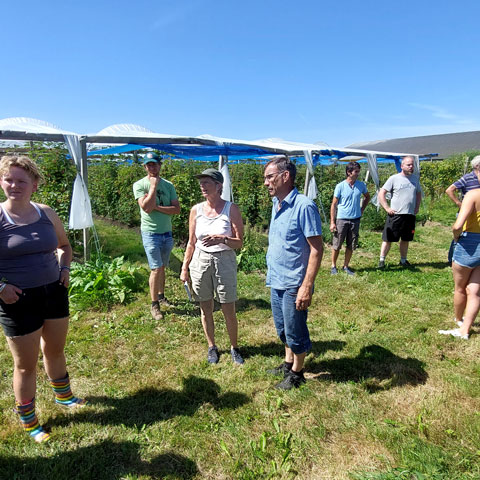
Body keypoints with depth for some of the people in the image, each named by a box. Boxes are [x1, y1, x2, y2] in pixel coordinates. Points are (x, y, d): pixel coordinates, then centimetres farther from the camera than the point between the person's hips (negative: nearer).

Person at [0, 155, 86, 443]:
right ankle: (28, 421, 31)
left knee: (55, 350, 23)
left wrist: (65, 269, 3)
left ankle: (63, 396, 46)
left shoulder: (47, 214, 0)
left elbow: (64, 245, 17)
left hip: (54, 292, 5)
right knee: (26, 364, 9)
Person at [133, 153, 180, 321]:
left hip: (167, 232, 4)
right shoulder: (139, 185, -5)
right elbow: (146, 207, -19)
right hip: (151, 233, -4)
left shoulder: (168, 185, 5)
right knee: (156, 269, -6)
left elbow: (177, 209, -3)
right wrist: (154, 186, -15)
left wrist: (156, 207, -14)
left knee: (162, 267, 15)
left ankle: (161, 296, 31)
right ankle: (154, 305, 6)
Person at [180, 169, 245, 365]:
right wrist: (184, 268, 9)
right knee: (206, 309, 13)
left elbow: (239, 243, -7)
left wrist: (222, 239, -26)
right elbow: (191, 243, 9)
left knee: (229, 311, 4)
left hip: (224, 262, -3)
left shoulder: (231, 209, -7)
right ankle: (211, 347, 32)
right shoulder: (196, 210, 2)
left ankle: (234, 348, 27)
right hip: (200, 262, 3)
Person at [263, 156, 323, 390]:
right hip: (276, 281, 8)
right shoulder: (276, 204, 7)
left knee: (295, 332, 10)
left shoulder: (304, 206, -19)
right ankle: (288, 363, 43)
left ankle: (297, 373, 30)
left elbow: (317, 249, -20)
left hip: (293, 284, -8)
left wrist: (306, 287, -23)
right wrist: (271, 274, 15)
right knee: (282, 328, 23)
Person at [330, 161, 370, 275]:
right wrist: (332, 222, -9)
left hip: (355, 219, 4)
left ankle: (346, 266, 23)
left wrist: (362, 209, 11)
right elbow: (334, 204, -4)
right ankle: (333, 266, 17)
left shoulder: (361, 185, 4)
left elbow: (367, 197, 24)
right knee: (337, 245, 2)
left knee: (351, 245, 9)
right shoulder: (340, 186, -7)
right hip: (342, 219, -3)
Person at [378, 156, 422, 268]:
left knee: (406, 240, 14)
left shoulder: (415, 178, 11)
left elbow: (419, 193, 24)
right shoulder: (394, 178, -5)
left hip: (410, 215, 5)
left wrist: (417, 207, 12)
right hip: (395, 215, -5)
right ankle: (382, 260, 8)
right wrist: (387, 208, -12)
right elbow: (381, 193, -7)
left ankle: (403, 260, 27)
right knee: (388, 239, -1)